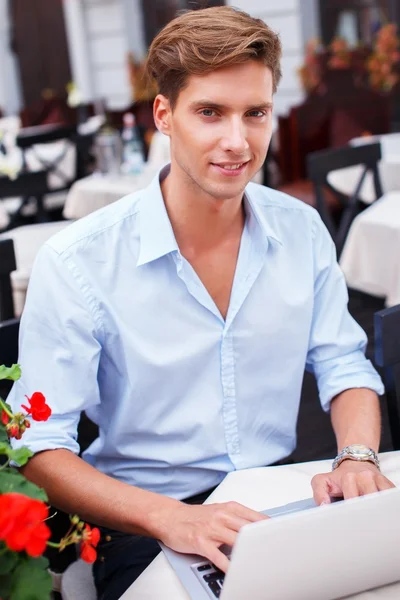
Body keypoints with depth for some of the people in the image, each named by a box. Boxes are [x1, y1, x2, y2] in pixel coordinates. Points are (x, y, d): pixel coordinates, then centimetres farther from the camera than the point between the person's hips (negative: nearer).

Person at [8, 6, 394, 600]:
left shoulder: (301, 229, 2)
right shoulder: (78, 262, -14)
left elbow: (344, 366, 10)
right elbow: (38, 447, -15)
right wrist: (169, 517, -30)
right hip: (147, 527, -4)